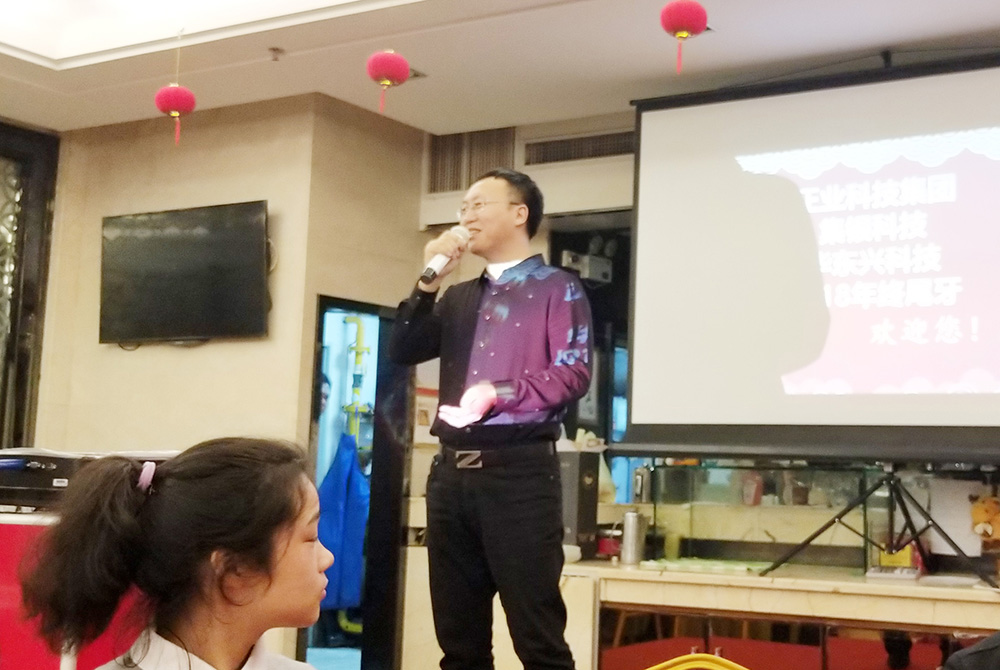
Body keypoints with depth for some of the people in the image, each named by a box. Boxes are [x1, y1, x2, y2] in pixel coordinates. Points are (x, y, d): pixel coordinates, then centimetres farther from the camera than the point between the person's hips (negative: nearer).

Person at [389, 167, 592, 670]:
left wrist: (501, 394, -20)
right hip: (451, 471, 6)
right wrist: (429, 281, 4)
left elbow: (573, 374, -8)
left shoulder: (556, 288, 3)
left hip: (518, 470, -6)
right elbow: (402, 352, 12)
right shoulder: (458, 297, 20)